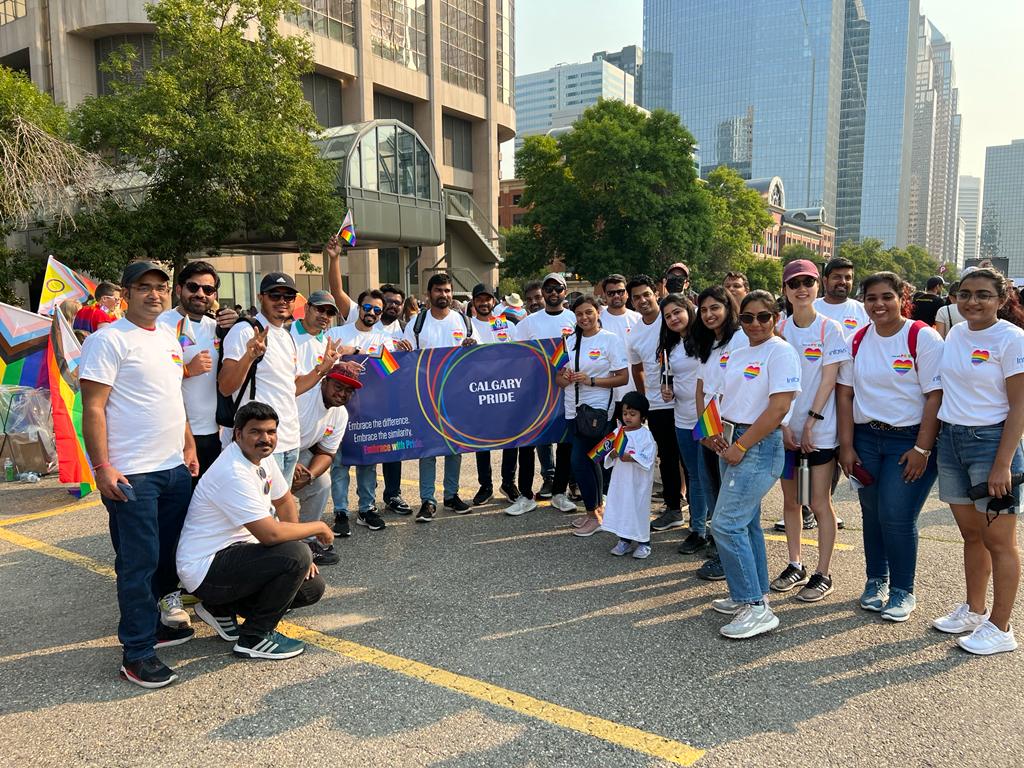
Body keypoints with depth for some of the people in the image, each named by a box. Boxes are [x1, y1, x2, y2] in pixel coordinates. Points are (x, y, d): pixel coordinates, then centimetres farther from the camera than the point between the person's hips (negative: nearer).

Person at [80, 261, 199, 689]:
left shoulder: (169, 338, 15)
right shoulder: (108, 340, -9)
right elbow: (93, 409, -13)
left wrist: (188, 447, 17)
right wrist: (102, 468, -18)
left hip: (174, 468, 8)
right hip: (131, 475, -8)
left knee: (171, 554, 15)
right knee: (139, 562, -1)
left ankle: (154, 620, 33)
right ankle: (138, 653, 10)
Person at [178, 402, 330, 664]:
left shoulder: (262, 456, 3)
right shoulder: (234, 473, -26)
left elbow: (284, 500, 16)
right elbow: (270, 534, -31)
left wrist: (300, 553, 6)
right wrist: (318, 527, -15)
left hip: (233, 552, 10)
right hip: (204, 570, -10)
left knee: (312, 587, 3)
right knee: (296, 555, -28)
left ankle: (222, 608, 15)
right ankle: (254, 638, -8)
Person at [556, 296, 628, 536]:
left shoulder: (610, 339, -5)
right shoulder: (570, 341, 11)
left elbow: (623, 378, -9)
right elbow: (559, 377, 15)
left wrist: (591, 380, -18)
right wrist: (565, 378, -9)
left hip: (597, 409, -6)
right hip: (573, 408, 6)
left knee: (579, 461, -9)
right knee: (589, 461, 12)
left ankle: (593, 516, 4)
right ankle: (596, 510, 24)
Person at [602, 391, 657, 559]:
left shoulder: (646, 435, -9)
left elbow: (648, 459, -16)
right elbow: (609, 458, 8)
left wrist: (631, 457, -26)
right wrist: (612, 455, -13)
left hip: (638, 481, -5)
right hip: (621, 479, 5)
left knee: (639, 508, 2)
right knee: (620, 506, 10)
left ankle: (643, 542, 16)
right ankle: (624, 540, 23)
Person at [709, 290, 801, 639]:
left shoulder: (780, 352, -11)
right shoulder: (737, 355, 14)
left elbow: (778, 408, -18)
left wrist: (741, 446, -16)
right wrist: (718, 432, 1)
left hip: (760, 446, -9)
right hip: (735, 443, 9)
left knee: (727, 524, -12)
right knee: (746, 522, 14)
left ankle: (756, 608, -4)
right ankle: (750, 596, 26)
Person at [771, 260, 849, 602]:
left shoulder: (830, 329, -5)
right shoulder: (780, 330, 4)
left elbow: (828, 381, -9)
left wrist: (810, 423, -13)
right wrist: (783, 425, -7)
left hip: (820, 430, -4)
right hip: (786, 429, 4)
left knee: (819, 503, 1)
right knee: (791, 500, 12)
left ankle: (823, 575, 13)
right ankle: (795, 566, 25)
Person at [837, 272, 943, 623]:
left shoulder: (922, 337, -7)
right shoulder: (857, 341, 7)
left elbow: (936, 396, -11)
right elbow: (845, 394, 7)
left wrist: (922, 449, -15)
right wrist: (846, 446, 1)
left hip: (909, 439, -4)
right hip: (866, 438, 4)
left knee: (896, 517, -6)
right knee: (872, 515, 10)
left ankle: (903, 592, 12)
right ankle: (876, 582, 27)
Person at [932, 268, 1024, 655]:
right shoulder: (955, 333, 8)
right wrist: (935, 441, 11)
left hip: (990, 440, -6)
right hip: (951, 438, 6)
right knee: (971, 535, 17)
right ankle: (973, 610, 30)